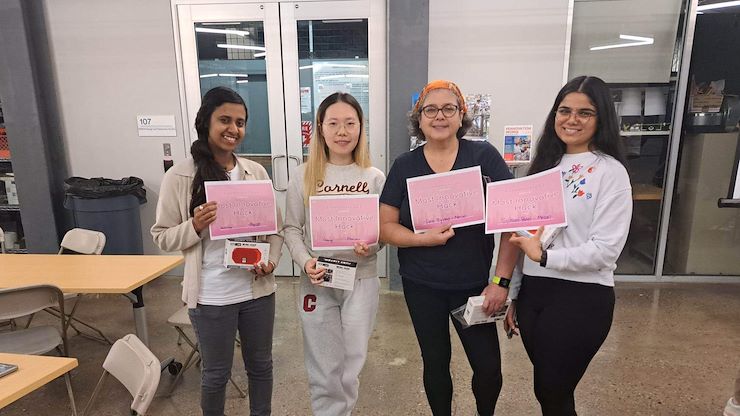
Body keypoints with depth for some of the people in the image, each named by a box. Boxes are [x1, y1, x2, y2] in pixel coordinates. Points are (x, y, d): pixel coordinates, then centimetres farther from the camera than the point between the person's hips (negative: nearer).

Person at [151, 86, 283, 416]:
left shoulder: (255, 171, 0)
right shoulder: (179, 176, -9)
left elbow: (275, 225, 7)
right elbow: (163, 237, -4)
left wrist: (271, 260, -9)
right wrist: (195, 226, -23)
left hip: (257, 289, 3)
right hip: (211, 296, -3)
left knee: (260, 364, 21)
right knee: (216, 373, 17)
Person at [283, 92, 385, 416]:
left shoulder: (374, 177, -1)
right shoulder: (303, 175, -1)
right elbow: (292, 229, 1)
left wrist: (371, 245, -18)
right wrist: (305, 262, -15)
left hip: (361, 280, 0)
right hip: (317, 281, 0)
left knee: (351, 365, 14)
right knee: (323, 369, 11)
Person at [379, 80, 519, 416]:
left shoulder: (484, 156, -7)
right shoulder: (405, 166, -2)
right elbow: (385, 227, -1)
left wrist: (501, 280, -12)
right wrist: (426, 238, -19)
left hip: (474, 284, -1)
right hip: (422, 286, 1)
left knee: (488, 367, 6)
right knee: (435, 363, 16)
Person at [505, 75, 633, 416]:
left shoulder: (610, 172, -8)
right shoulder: (546, 165, 9)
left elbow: (605, 249, -15)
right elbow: (523, 236, 9)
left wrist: (544, 256, -18)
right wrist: (513, 295, 11)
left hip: (581, 298, -5)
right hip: (533, 291, 6)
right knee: (546, 388, 18)